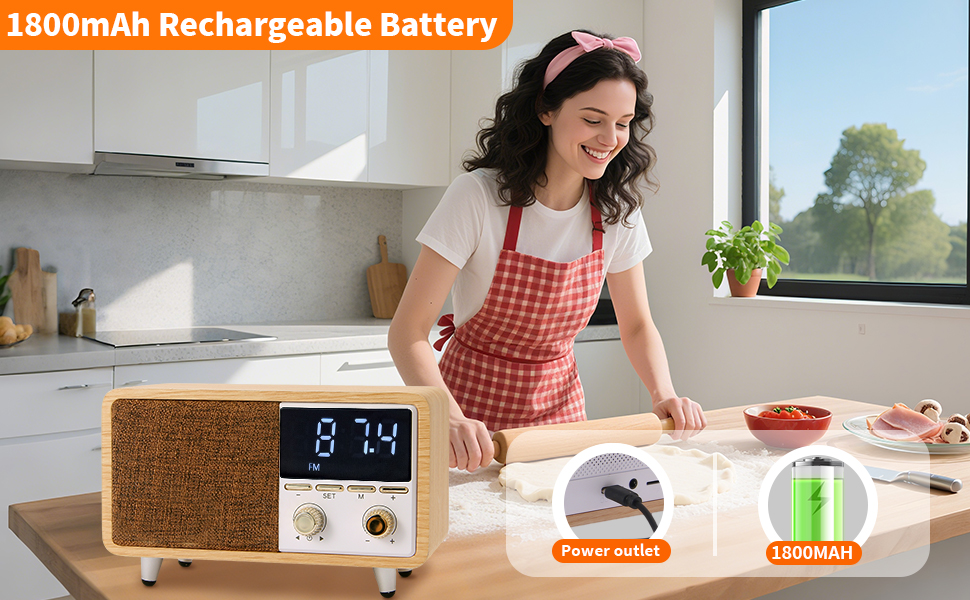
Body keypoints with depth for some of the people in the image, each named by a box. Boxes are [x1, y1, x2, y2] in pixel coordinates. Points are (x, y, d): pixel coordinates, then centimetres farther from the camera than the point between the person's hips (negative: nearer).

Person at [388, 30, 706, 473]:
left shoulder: (616, 210, -5)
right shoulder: (478, 197, -19)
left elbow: (637, 325, 7)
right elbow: (408, 332, -21)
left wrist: (664, 395, -12)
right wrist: (450, 418, -37)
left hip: (559, 405, 4)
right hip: (475, 409, -3)